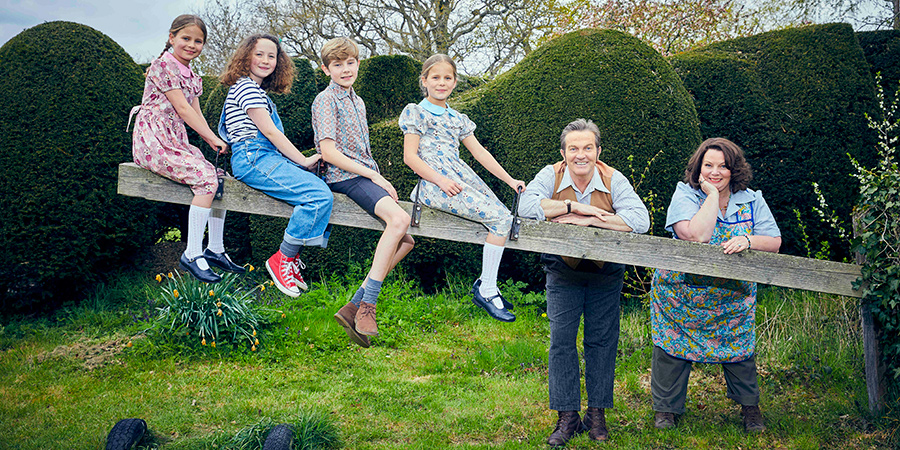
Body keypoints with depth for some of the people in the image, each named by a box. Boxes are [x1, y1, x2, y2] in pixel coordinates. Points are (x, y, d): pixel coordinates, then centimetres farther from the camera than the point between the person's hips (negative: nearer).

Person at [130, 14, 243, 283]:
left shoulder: (193, 77, 19)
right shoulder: (163, 65, -9)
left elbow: (196, 113, 12)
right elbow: (182, 108, -14)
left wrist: (212, 140, -5)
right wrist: (213, 139, -13)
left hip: (176, 141, 9)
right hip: (152, 141, -9)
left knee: (220, 178, -2)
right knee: (205, 178, -23)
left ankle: (215, 249, 7)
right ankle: (192, 255, -19)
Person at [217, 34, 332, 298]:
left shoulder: (259, 91, 26)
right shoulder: (246, 87, -5)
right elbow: (269, 131, -12)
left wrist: (301, 162, 11)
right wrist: (303, 161, -9)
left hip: (268, 158, 10)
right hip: (253, 159, -10)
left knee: (323, 191, -3)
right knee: (320, 196, -23)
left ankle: (292, 258, -3)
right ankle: (282, 260, -13)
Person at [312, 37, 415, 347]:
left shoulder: (357, 102, 23)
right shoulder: (326, 100, -4)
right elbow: (329, 152, -14)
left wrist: (379, 179, 11)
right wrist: (374, 175, -15)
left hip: (366, 175, 9)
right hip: (344, 177, -9)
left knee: (405, 240, 2)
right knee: (399, 219, -30)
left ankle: (356, 307, -2)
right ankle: (367, 305, -29)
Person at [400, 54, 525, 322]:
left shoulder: (458, 119, 23)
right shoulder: (415, 112, 4)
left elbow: (479, 152, 21)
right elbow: (410, 157, -5)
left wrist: (509, 180, 14)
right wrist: (441, 180, -16)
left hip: (462, 176, 7)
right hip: (434, 182, -7)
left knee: (505, 216, -11)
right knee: (499, 218, -20)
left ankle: (486, 284, 0)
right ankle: (486, 290, -12)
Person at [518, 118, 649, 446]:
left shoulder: (613, 180, -14)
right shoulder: (552, 175, -12)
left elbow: (640, 220, -26)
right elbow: (526, 204, -28)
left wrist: (589, 220, -31)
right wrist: (573, 206, -31)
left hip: (606, 275, 0)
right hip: (563, 273, 0)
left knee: (601, 340, 5)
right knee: (561, 341, -2)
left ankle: (597, 413, 18)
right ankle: (567, 416, 8)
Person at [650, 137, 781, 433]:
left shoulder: (751, 200, -1)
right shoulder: (685, 194, -11)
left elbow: (774, 242, -4)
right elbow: (696, 236, -27)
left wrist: (747, 240, -24)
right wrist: (712, 194, -21)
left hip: (733, 297, 2)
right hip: (681, 292, -2)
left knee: (739, 347, 9)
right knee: (672, 344, 3)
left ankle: (749, 406, 33)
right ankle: (666, 408, 22)